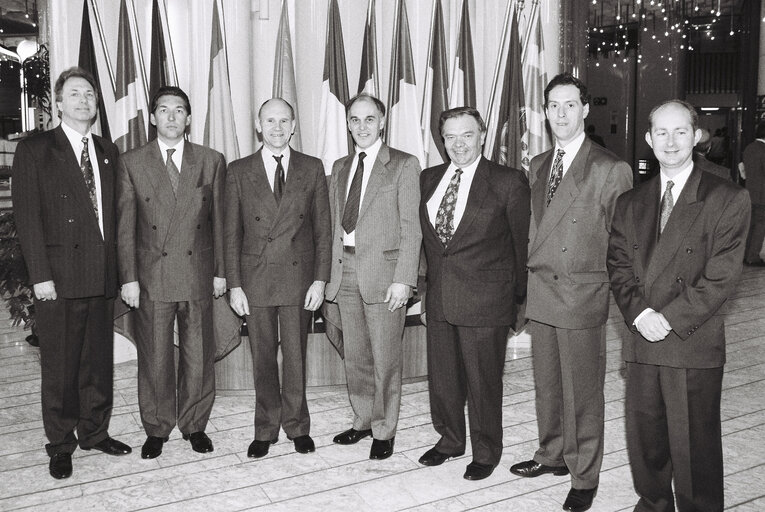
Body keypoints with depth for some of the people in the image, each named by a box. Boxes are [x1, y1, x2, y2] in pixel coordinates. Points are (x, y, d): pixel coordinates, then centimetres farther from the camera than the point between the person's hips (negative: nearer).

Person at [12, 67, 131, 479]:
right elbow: (27, 217, -6)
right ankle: (60, 445, 19)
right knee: (59, 365, 5)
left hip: (101, 275, 4)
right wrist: (40, 275, -12)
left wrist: (117, 267, 5)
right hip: (59, 278, -4)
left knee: (99, 360, 12)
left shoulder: (107, 152, 14)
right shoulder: (34, 150, 0)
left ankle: (95, 432, 28)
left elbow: (113, 213, 12)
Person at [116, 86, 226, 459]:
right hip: (152, 276, -1)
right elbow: (125, 226, 2)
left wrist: (220, 271, 4)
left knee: (198, 354, 8)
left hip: (199, 273, 1)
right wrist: (128, 278, -3)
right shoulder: (132, 163, 3)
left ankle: (195, 424, 25)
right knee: (154, 356, 7)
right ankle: (156, 429, 24)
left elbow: (219, 220, 6)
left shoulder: (212, 161, 5)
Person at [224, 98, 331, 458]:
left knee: (295, 355, 8)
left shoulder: (312, 169, 4)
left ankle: (296, 426, 25)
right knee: (263, 358, 9)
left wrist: (320, 280, -3)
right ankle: (266, 429, 24)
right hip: (256, 279, 0)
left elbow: (322, 230, 4)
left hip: (299, 278, 0)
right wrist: (234, 285, -3)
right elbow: (231, 233, 3)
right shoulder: (239, 171, 4)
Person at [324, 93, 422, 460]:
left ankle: (384, 430, 19)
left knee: (385, 358, 3)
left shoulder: (404, 165, -3)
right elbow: (334, 224, 14)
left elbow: (411, 228, -8)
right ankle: (363, 420, 31)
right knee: (355, 355, 14)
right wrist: (330, 272, 6)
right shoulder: (340, 168, 14)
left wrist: (403, 279, -15)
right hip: (345, 270, 5)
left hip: (383, 271, -5)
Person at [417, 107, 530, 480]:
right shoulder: (428, 179, 9)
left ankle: (486, 452, 28)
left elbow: (523, 242, -3)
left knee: (483, 380, 7)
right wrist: (428, 281, 10)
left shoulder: (509, 183, -7)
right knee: (441, 376, 16)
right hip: (438, 297, 5)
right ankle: (449, 440, 38)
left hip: (485, 300, -5)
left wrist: (520, 298, -1)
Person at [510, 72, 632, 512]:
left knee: (583, 392, 5)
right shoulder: (537, 166, 11)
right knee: (547, 385, 17)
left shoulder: (612, 169, -8)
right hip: (541, 294, 6)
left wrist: (618, 295, -6)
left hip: (583, 297, -5)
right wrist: (531, 281, 10)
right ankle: (552, 454, 36)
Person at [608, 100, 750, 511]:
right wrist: (639, 314, -10)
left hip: (694, 343, -4)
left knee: (694, 446, 5)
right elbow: (619, 267, 6)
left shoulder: (727, 199, -3)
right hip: (641, 339, 4)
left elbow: (722, 276, -9)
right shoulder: (630, 203, 11)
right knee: (643, 439, 13)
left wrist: (670, 319, -14)